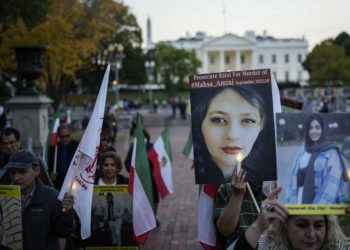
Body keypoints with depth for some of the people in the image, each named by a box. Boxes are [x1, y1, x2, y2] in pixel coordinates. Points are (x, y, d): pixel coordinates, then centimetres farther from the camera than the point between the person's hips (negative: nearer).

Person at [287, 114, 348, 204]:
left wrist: (318, 206, -19)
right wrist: (291, 203, 4)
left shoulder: (331, 152, -5)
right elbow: (296, 180, 12)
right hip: (301, 202, 5)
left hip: (322, 206, -5)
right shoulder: (303, 154, 13)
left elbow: (332, 184, -12)